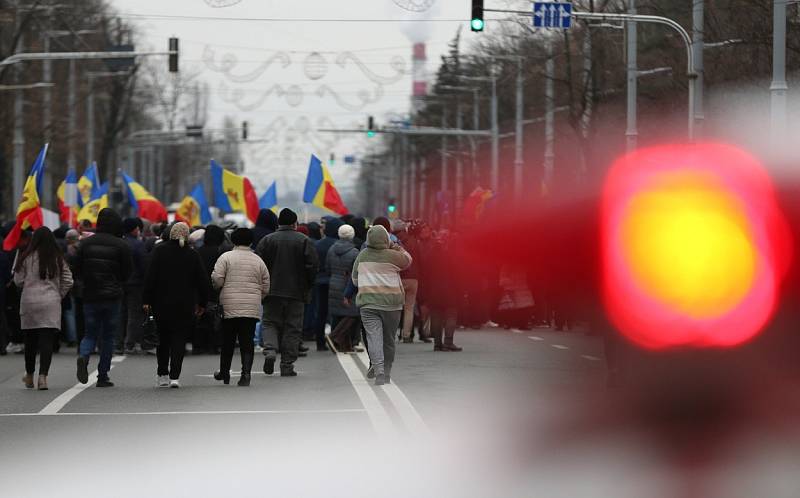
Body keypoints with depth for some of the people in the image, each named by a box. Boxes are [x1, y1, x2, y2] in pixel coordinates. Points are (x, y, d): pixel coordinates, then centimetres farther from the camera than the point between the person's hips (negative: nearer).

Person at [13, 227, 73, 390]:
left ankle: (29, 376, 26)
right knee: (47, 341, -3)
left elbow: (18, 280, 0)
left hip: (29, 302, 0)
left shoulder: (27, 258, -4)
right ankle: (43, 376, -16)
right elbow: (68, 282, 2)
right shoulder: (58, 259, 1)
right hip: (51, 303, 0)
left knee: (30, 340, 13)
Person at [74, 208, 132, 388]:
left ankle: (83, 356, -20)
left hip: (90, 296, 2)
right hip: (112, 297, -2)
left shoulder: (86, 243, 0)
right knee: (108, 336, 8)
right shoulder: (121, 245, -7)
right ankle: (103, 376, 8)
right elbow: (127, 272, -3)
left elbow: (77, 270, 3)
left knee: (90, 333, 11)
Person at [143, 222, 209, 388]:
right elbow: (202, 281, 2)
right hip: (185, 306, 0)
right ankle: (174, 376, -10)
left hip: (162, 303, 1)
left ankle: (162, 375, 16)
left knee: (163, 339, 14)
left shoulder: (160, 251, -3)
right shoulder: (193, 255, -1)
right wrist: (202, 304, 12)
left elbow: (150, 277, -6)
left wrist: (146, 300, -2)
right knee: (179, 339, 2)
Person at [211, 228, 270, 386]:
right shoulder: (258, 261, 8)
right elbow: (266, 288, 10)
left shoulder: (226, 257, -2)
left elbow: (217, 280, -9)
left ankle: (224, 373, 21)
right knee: (247, 342, 2)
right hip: (252, 308, 2)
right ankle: (246, 373, -10)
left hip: (230, 307, -2)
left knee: (228, 342, 11)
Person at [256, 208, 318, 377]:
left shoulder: (267, 240, 2)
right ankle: (287, 366, 4)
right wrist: (308, 286, 7)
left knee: (271, 323, 11)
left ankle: (270, 350, -15)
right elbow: (313, 265, -7)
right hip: (296, 292, -1)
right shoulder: (305, 241, -1)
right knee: (292, 328, 5)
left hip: (272, 291, 1)